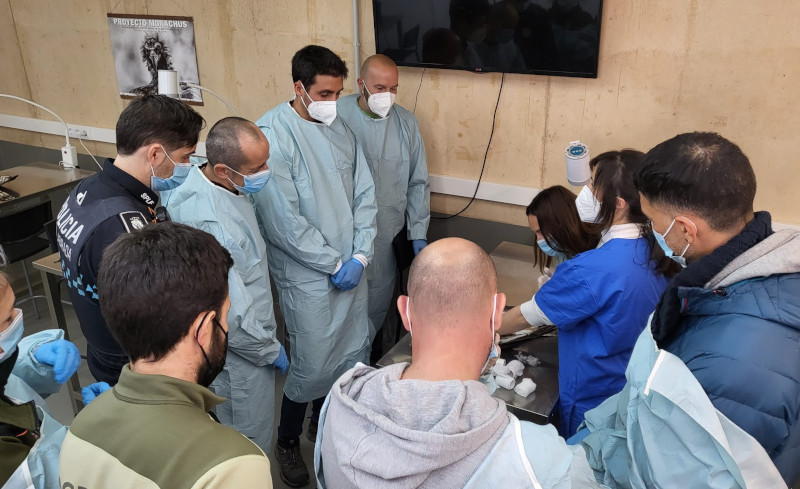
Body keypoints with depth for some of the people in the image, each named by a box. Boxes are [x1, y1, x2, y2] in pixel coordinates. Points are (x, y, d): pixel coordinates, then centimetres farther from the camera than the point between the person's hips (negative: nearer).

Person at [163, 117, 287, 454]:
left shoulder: (199, 180, -8)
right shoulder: (212, 225, -37)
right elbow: (233, 316, -32)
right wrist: (271, 350, -13)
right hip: (240, 353, -9)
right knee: (251, 447, 14)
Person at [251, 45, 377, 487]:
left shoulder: (341, 128, 4)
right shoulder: (273, 134, -16)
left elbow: (364, 194, 6)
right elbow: (283, 221, -19)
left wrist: (360, 256, -4)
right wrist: (334, 264, -13)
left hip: (351, 266, 6)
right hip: (307, 274, -6)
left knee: (354, 352, 16)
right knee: (313, 365, 2)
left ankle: (324, 422, 42)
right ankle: (287, 441, 30)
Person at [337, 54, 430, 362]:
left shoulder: (406, 122, 2)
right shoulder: (337, 116, -12)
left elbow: (418, 183, 7)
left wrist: (419, 234, 3)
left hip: (389, 234, 3)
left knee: (379, 303, 16)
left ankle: (373, 359, 40)